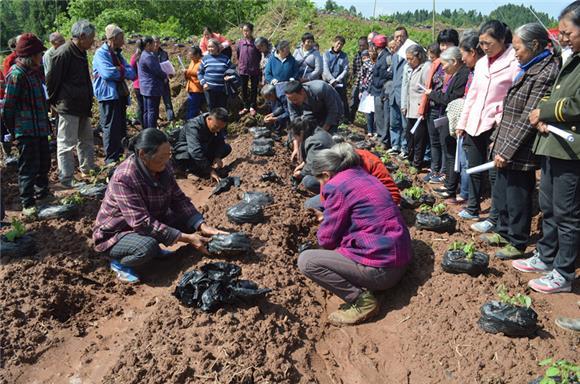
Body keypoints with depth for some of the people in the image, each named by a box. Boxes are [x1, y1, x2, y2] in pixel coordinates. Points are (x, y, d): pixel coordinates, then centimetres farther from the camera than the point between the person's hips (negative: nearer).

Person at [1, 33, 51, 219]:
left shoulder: (34, 71, 10)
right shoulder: (17, 75, -17)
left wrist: (46, 122, 17)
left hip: (39, 127, 9)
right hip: (26, 130, -9)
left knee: (44, 161, 19)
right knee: (29, 165, -4)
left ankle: (42, 191, 37)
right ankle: (27, 204, 4)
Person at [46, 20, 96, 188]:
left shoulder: (81, 53, 14)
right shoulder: (64, 54, -17)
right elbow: (51, 79, -15)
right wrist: (54, 101, -6)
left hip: (83, 107, 10)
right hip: (68, 107, -10)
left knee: (87, 139, 19)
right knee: (67, 144, -4)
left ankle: (88, 170, 34)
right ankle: (66, 180, 0)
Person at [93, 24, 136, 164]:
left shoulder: (117, 54, 17)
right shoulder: (101, 53, -9)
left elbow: (132, 73, 9)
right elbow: (108, 73, -23)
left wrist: (119, 70, -10)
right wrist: (124, 72, -7)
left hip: (120, 94, 8)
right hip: (108, 95, -8)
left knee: (121, 127, 13)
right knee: (111, 128, -6)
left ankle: (119, 155, 23)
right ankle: (111, 160, -1)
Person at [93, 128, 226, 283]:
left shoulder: (164, 168, -12)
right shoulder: (124, 179, -32)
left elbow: (179, 199, -6)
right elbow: (142, 223, -34)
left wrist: (203, 226, -21)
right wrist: (186, 238, -35)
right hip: (116, 232, -7)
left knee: (190, 222, -9)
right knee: (147, 247, -36)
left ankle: (153, 247, 9)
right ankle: (119, 263, -4)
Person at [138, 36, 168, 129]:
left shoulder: (144, 55, 14)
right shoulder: (148, 57, -18)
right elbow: (157, 71, -16)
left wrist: (164, 76, 4)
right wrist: (165, 76, 2)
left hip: (146, 88, 10)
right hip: (152, 88, -10)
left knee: (147, 111, 14)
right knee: (153, 111, -6)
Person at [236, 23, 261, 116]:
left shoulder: (255, 43, -9)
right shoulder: (240, 43, -3)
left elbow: (259, 55, 1)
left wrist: (255, 64, 2)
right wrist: (240, 63, 10)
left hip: (254, 70, -2)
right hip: (243, 70, 3)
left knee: (254, 89, 8)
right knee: (244, 89, 11)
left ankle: (252, 107, 21)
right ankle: (246, 107, 24)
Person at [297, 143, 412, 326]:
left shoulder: (336, 186, -13)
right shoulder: (363, 176, 12)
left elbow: (327, 239, -6)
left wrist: (322, 230, 14)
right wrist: (329, 221, 23)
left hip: (381, 269, -9)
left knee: (305, 260, -9)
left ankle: (362, 300, -7)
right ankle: (363, 289, 12)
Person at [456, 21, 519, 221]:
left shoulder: (514, 63, -10)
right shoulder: (481, 63, 11)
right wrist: (462, 122, 14)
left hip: (495, 127, -7)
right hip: (474, 124, 7)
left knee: (495, 172, -1)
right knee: (474, 169, 14)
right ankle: (473, 208, 28)